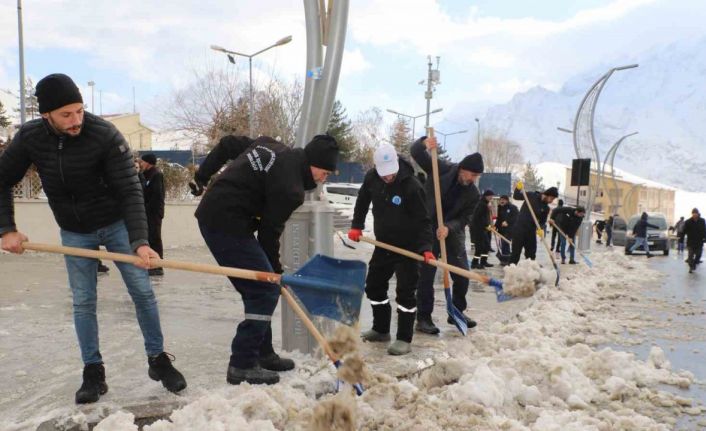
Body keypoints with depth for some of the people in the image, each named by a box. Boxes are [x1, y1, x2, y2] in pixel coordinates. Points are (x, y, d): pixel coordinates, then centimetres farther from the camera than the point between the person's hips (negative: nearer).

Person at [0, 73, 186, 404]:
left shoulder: (106, 135, -26)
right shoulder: (30, 137, -14)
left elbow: (130, 191, -26)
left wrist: (139, 241, -36)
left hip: (115, 224, -2)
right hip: (74, 233, 3)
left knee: (142, 291, 0)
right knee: (83, 302, 4)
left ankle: (158, 360, 15)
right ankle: (93, 372, 17)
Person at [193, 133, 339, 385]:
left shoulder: (272, 147, 9)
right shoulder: (289, 187, -17)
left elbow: (226, 144, 16)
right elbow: (269, 231, -10)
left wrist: (203, 176, 24)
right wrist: (276, 270, 3)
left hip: (211, 215, 10)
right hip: (227, 223, -10)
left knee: (257, 289, 15)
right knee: (265, 291, -6)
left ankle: (262, 353, 24)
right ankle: (242, 365, -2)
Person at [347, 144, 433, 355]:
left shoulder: (412, 186, -24)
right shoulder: (371, 178, -7)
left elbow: (423, 220, -22)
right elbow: (363, 200, 13)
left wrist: (425, 247, -33)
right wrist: (356, 226, 7)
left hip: (407, 247, -6)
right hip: (383, 244, 7)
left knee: (405, 292, -5)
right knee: (374, 286, 15)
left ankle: (404, 339, 5)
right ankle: (381, 329, 32)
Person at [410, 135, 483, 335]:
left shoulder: (473, 194, -3)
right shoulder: (442, 169, -10)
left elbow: (464, 219, -8)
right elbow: (416, 153, -9)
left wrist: (449, 228, -28)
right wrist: (423, 143, -32)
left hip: (453, 234, 4)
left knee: (462, 275, 9)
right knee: (426, 275, -4)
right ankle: (423, 318, 5)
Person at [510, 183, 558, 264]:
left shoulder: (546, 208, 4)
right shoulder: (531, 196, -4)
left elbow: (542, 222, 5)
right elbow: (516, 196, 3)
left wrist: (540, 229, -16)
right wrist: (518, 189, -16)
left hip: (531, 231, 4)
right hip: (519, 228, -4)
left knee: (531, 253, 10)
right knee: (516, 251, -3)